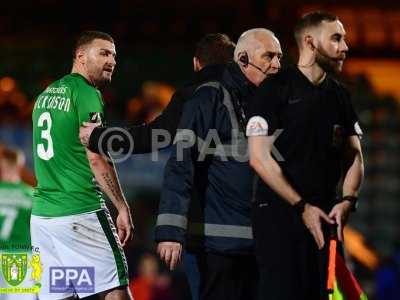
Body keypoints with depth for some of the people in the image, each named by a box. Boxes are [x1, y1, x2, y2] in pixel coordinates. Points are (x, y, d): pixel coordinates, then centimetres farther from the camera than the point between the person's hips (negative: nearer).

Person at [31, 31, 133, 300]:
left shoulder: (45, 95, 17)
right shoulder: (86, 94, -8)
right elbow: (96, 158, -14)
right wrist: (122, 207, -11)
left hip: (41, 214, 8)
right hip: (80, 213, -8)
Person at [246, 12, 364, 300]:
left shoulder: (340, 95, 12)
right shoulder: (275, 89, -6)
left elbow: (353, 154, 13)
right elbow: (260, 158, -11)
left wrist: (347, 200, -6)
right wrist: (302, 207, -13)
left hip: (325, 216, 6)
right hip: (280, 212, -5)